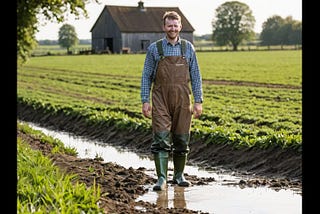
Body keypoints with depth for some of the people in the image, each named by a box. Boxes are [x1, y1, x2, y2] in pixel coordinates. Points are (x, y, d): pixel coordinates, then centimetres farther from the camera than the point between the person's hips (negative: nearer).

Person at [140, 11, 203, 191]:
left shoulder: (188, 48, 5)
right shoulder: (154, 48, 2)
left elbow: (196, 76, 6)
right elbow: (146, 76, 4)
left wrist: (198, 101, 0)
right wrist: (145, 100, -4)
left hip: (182, 101, 2)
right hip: (161, 101, -1)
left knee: (181, 139, 7)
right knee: (161, 139, -9)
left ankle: (179, 175, 22)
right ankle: (162, 178, -8)